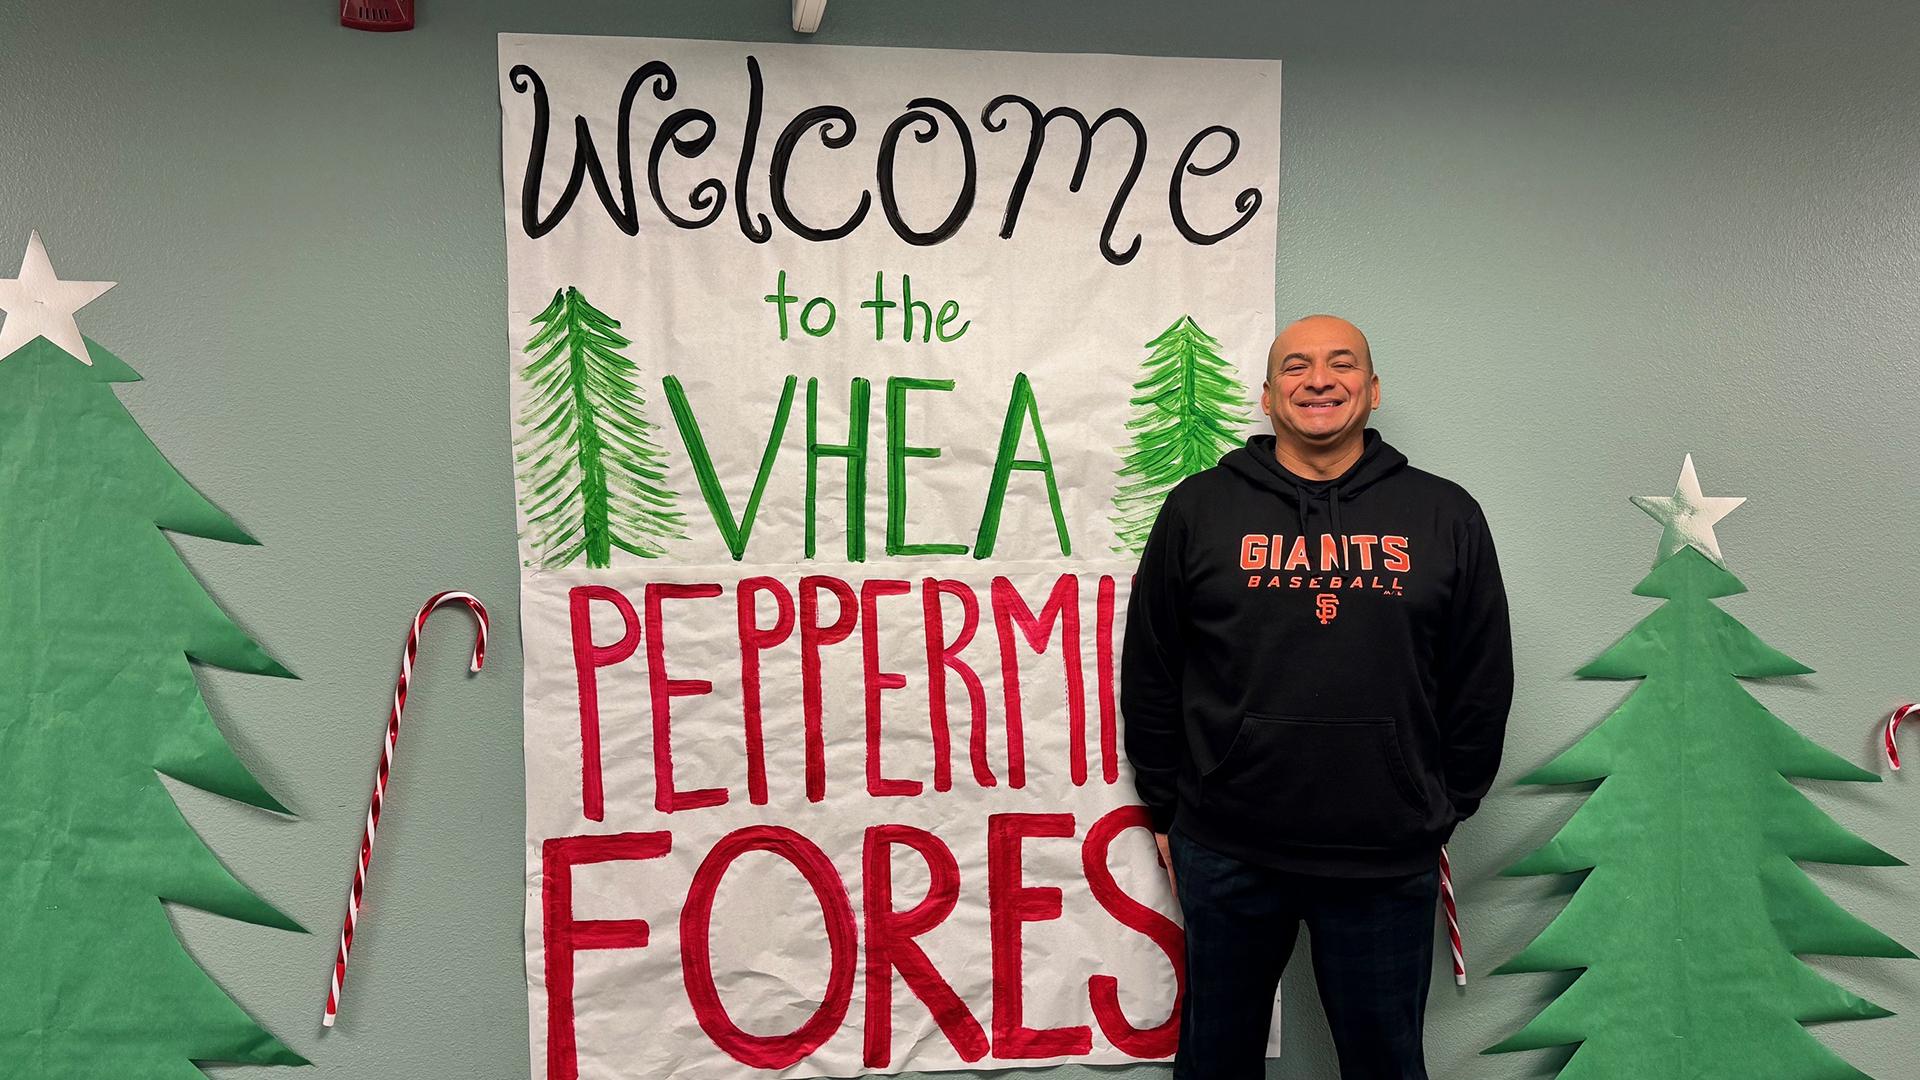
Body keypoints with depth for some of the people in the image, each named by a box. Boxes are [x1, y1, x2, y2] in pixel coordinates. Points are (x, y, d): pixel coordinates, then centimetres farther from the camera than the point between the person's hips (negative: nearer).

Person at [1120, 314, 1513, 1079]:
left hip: (1390, 863, 1)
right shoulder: (1199, 509, 1)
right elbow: (1149, 673, 5)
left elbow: (1481, 682, 9)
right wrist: (1165, 810, 6)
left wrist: (1446, 811, 9)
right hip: (1226, 854, 0)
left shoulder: (1446, 516, 4)